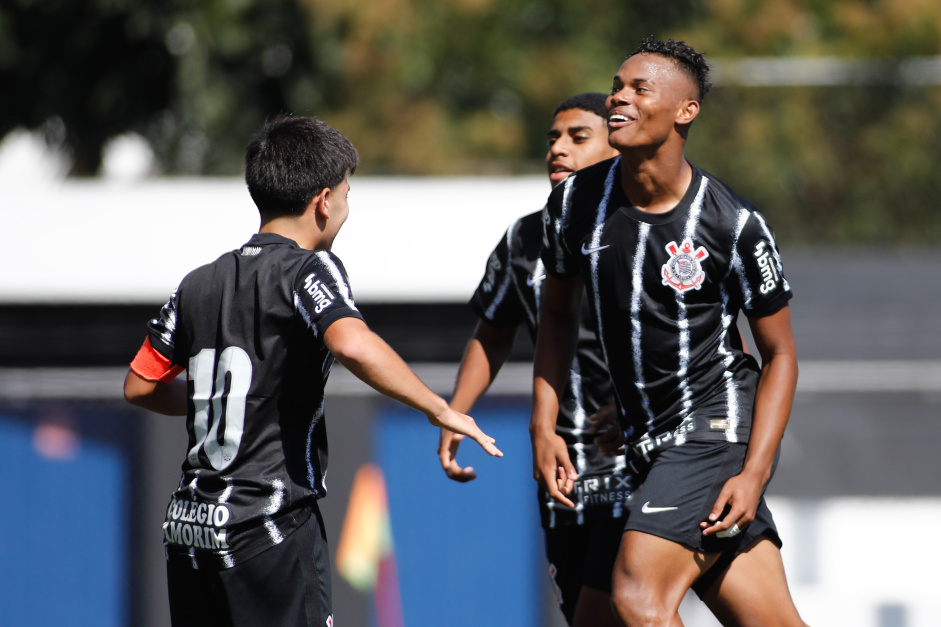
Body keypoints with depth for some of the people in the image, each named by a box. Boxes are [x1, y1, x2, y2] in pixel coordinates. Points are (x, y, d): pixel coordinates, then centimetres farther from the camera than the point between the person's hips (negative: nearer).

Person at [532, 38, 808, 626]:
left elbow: (779, 354, -5)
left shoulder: (735, 224, -13)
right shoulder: (575, 202, 0)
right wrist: (543, 426, 5)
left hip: (717, 424, -5)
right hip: (651, 441, 5)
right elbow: (558, 312, 15)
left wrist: (754, 473, -15)